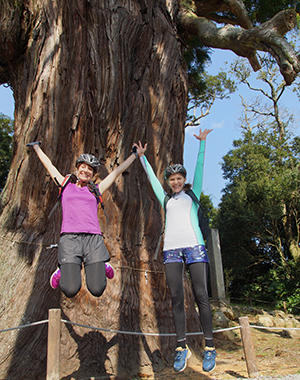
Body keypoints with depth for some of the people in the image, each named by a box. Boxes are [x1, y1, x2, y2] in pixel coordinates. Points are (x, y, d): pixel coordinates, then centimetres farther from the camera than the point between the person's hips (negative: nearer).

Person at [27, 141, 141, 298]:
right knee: (70, 290, -16)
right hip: (69, 237, -1)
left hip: (93, 238, 1)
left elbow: (117, 171, 27)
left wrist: (135, 154, 34)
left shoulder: (95, 190, 20)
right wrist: (36, 147, 42)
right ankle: (61, 273, 18)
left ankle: (102, 266, 22)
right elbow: (49, 165, 30)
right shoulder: (66, 185, 19)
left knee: (97, 290, -10)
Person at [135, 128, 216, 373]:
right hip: (171, 249, 2)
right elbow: (151, 177, 31)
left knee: (201, 295, -6)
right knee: (176, 298, -2)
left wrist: (202, 142, 21)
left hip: (194, 246, -2)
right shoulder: (166, 199, 23)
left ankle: (209, 347, 1)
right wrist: (142, 157, 37)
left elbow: (200, 167, 19)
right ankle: (182, 347, 4)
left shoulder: (193, 195, 18)